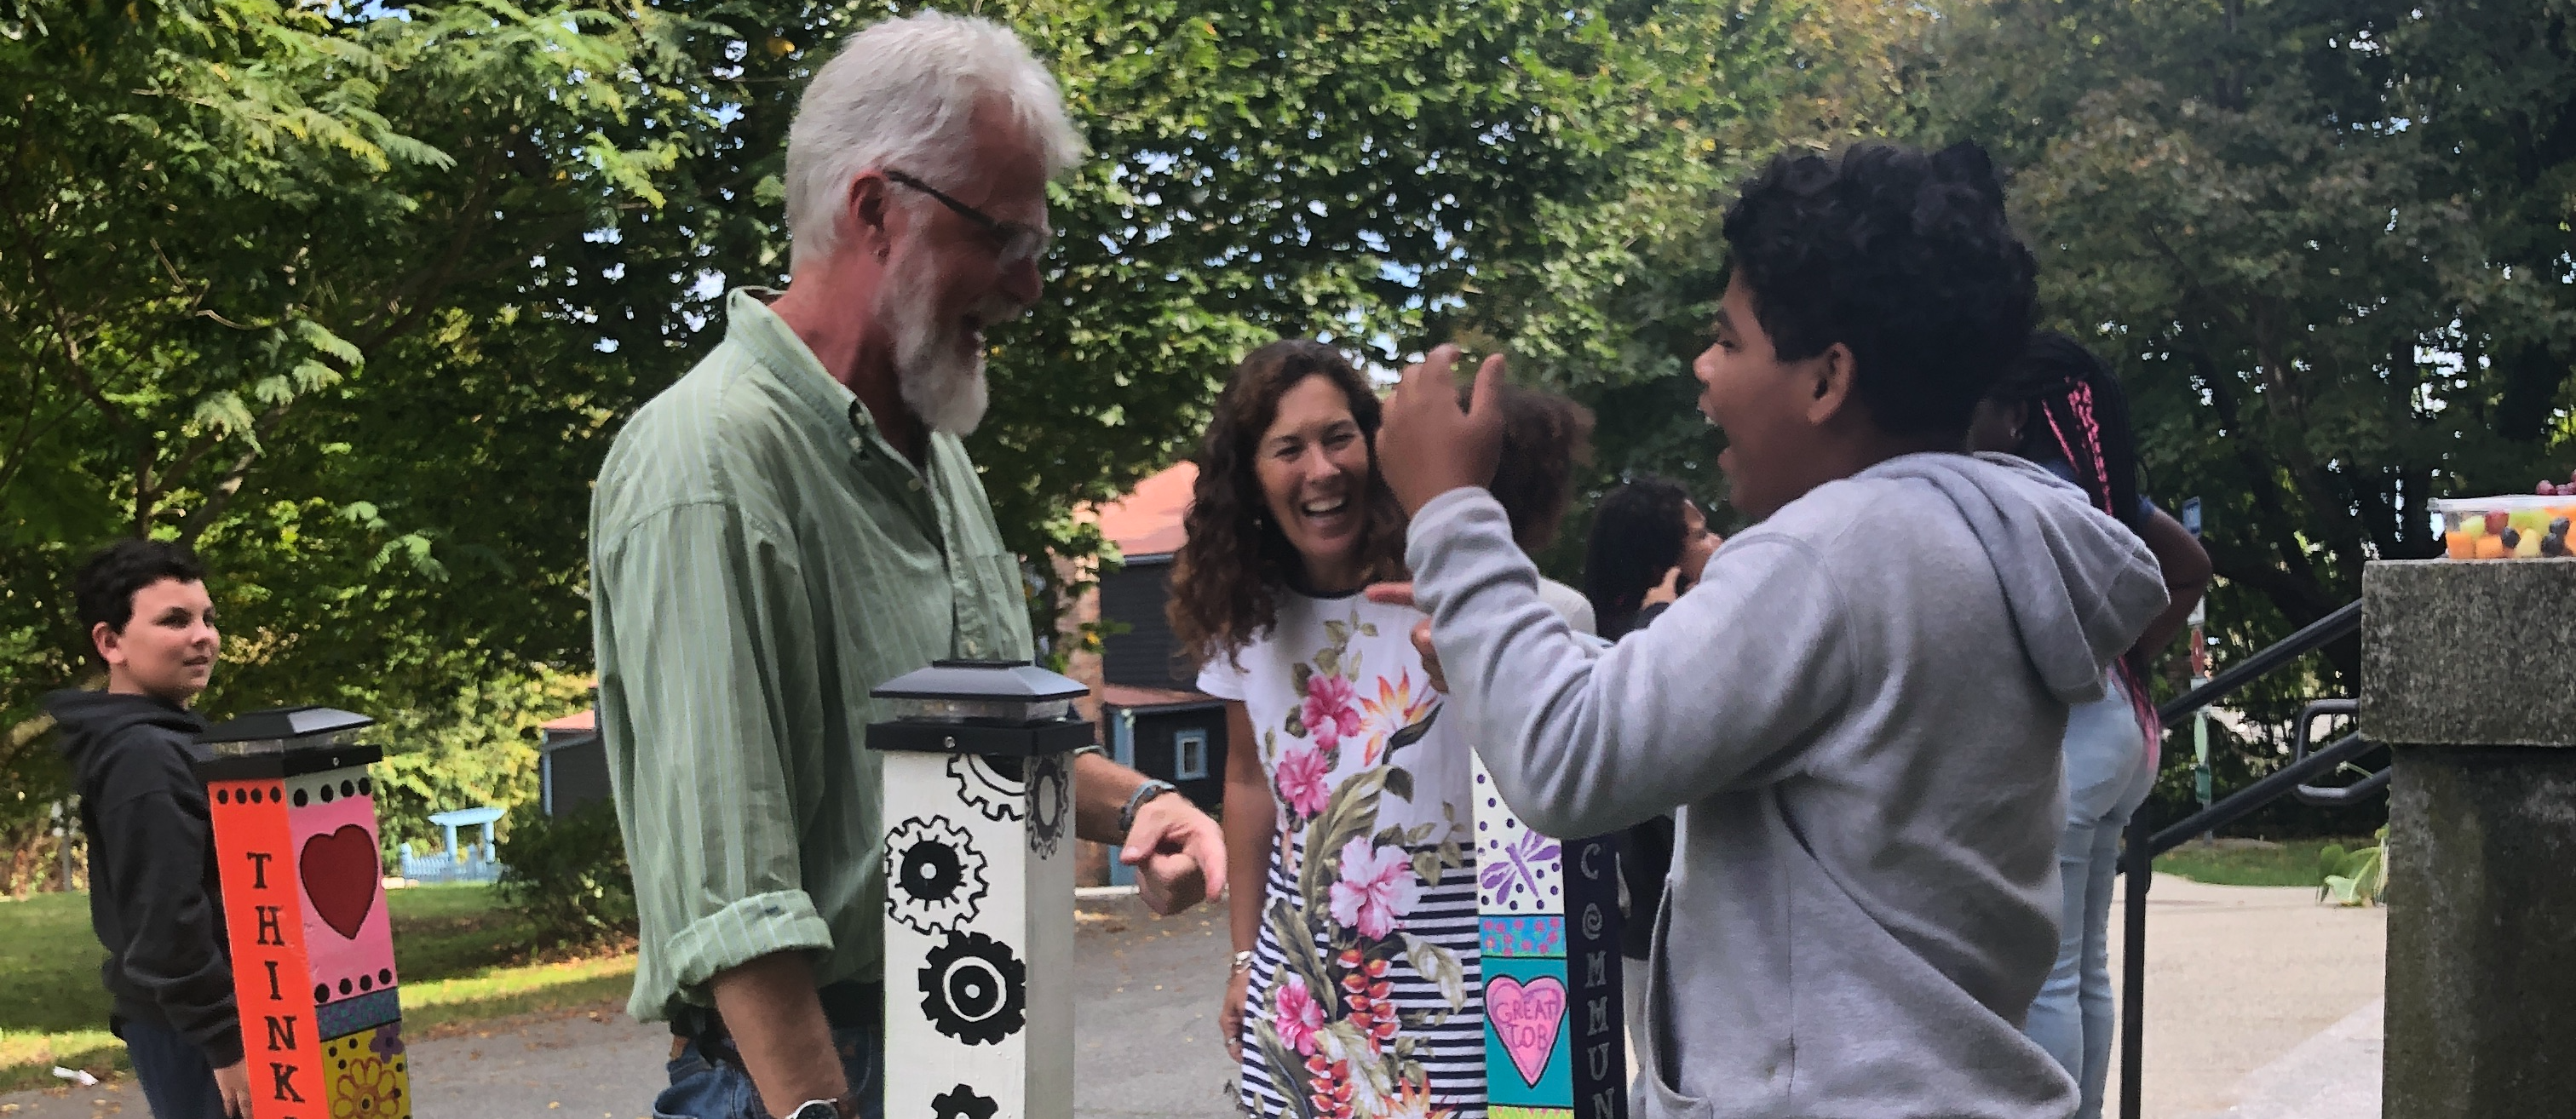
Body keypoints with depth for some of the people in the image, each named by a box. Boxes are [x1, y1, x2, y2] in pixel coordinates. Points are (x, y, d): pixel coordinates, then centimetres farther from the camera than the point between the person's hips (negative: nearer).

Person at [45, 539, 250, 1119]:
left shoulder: (164, 740, 14)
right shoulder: (143, 756, -18)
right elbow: (165, 920, -24)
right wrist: (227, 1041, -22)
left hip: (185, 1017, 10)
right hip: (189, 1027, -10)